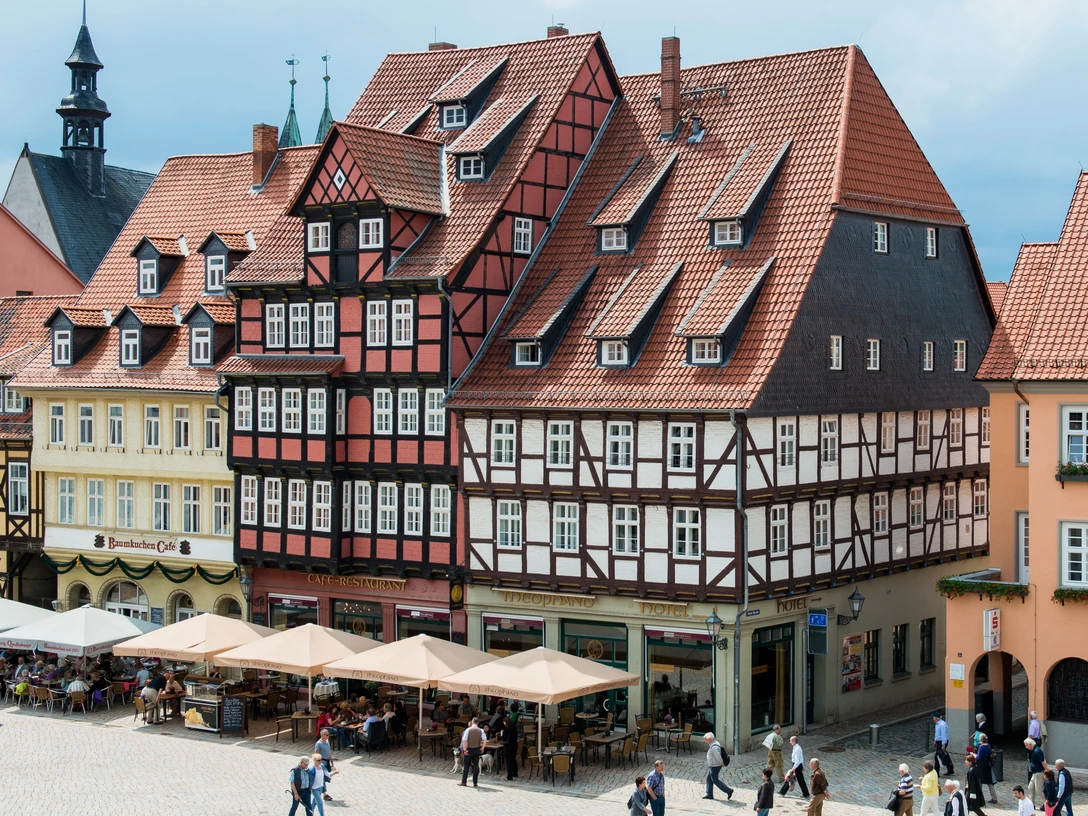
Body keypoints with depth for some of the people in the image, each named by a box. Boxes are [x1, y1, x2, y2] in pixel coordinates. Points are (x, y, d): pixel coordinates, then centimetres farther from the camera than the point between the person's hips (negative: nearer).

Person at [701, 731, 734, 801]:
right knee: (709, 779, 15)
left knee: (715, 780, 0)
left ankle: (729, 790, 6)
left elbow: (718, 757, -27)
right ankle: (709, 794, 21)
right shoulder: (715, 743, 7)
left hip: (715, 766, -10)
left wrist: (722, 764, -12)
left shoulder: (714, 747, -27)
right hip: (712, 766, 10)